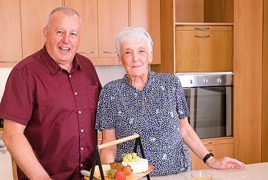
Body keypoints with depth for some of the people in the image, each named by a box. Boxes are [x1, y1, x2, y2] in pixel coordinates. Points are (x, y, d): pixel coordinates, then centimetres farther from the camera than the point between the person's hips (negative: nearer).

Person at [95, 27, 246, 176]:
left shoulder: (171, 83, 0)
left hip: (177, 170, 3)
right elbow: (109, 144, 0)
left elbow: (185, 129, 8)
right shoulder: (110, 92, -3)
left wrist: (211, 160, 2)